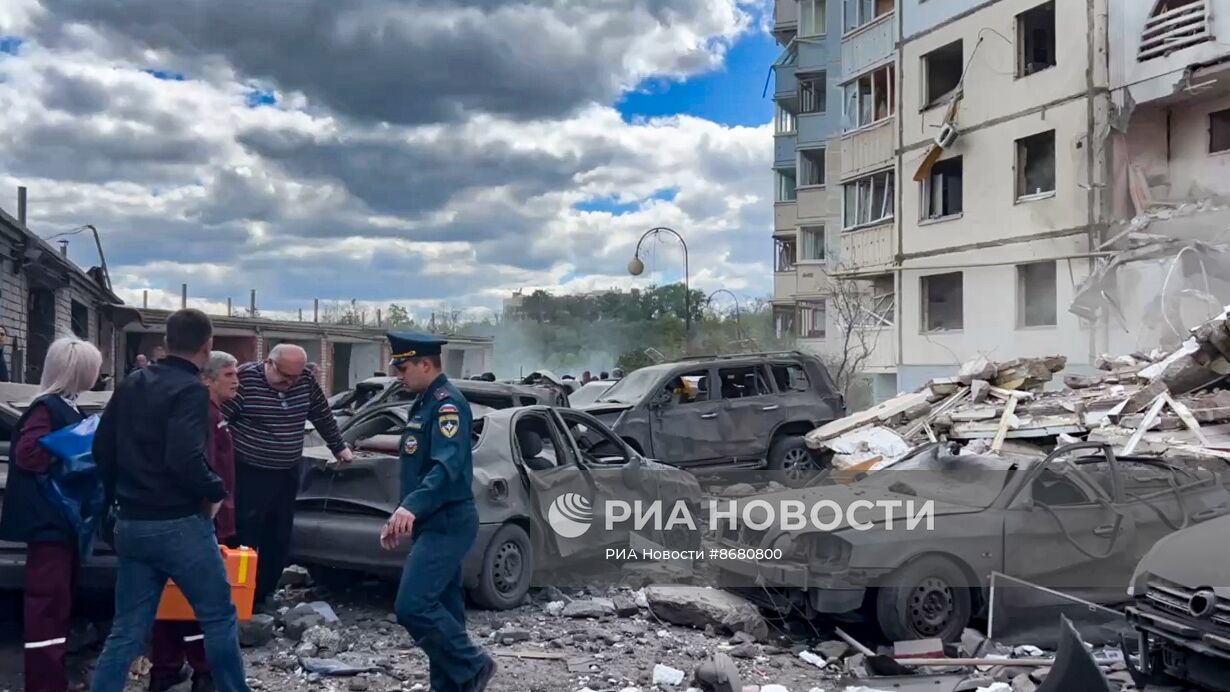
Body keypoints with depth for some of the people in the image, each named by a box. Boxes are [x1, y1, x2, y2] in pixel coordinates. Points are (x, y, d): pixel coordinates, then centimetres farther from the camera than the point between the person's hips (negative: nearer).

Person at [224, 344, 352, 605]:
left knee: (279, 540, 11)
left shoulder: (307, 380, 2)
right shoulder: (246, 378, -14)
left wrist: (339, 447, 24)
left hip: (287, 475, 6)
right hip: (249, 474, -5)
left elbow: (323, 415, 16)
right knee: (245, 538, -5)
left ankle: (263, 595, 22)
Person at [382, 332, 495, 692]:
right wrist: (400, 515, 23)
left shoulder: (448, 403, -14)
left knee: (412, 606, -15)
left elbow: (448, 466, -29)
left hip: (448, 523, -10)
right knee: (441, 610, 11)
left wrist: (412, 507, -41)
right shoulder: (424, 403, 17)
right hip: (435, 523, 10)